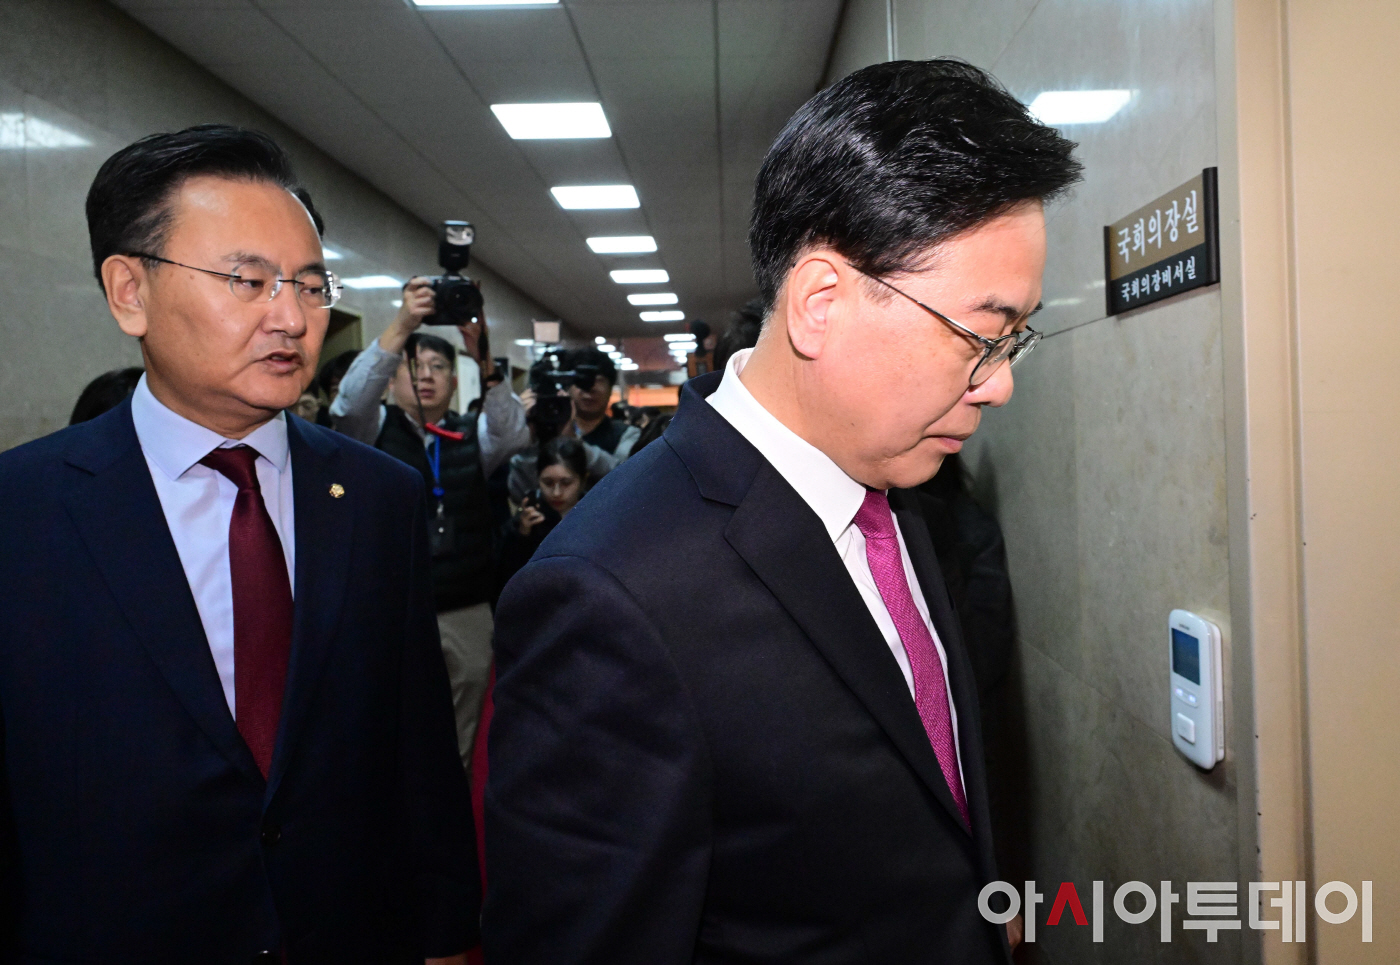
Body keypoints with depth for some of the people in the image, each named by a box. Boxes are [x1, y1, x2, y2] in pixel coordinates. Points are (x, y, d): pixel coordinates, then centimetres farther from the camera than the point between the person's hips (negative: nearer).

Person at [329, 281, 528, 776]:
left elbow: (514, 434, -8)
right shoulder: (374, 429, 6)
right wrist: (402, 325, -25)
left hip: (469, 616, 3)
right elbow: (350, 400, -16)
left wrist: (484, 358, -22)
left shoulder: (472, 436, 12)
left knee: (460, 746, 10)